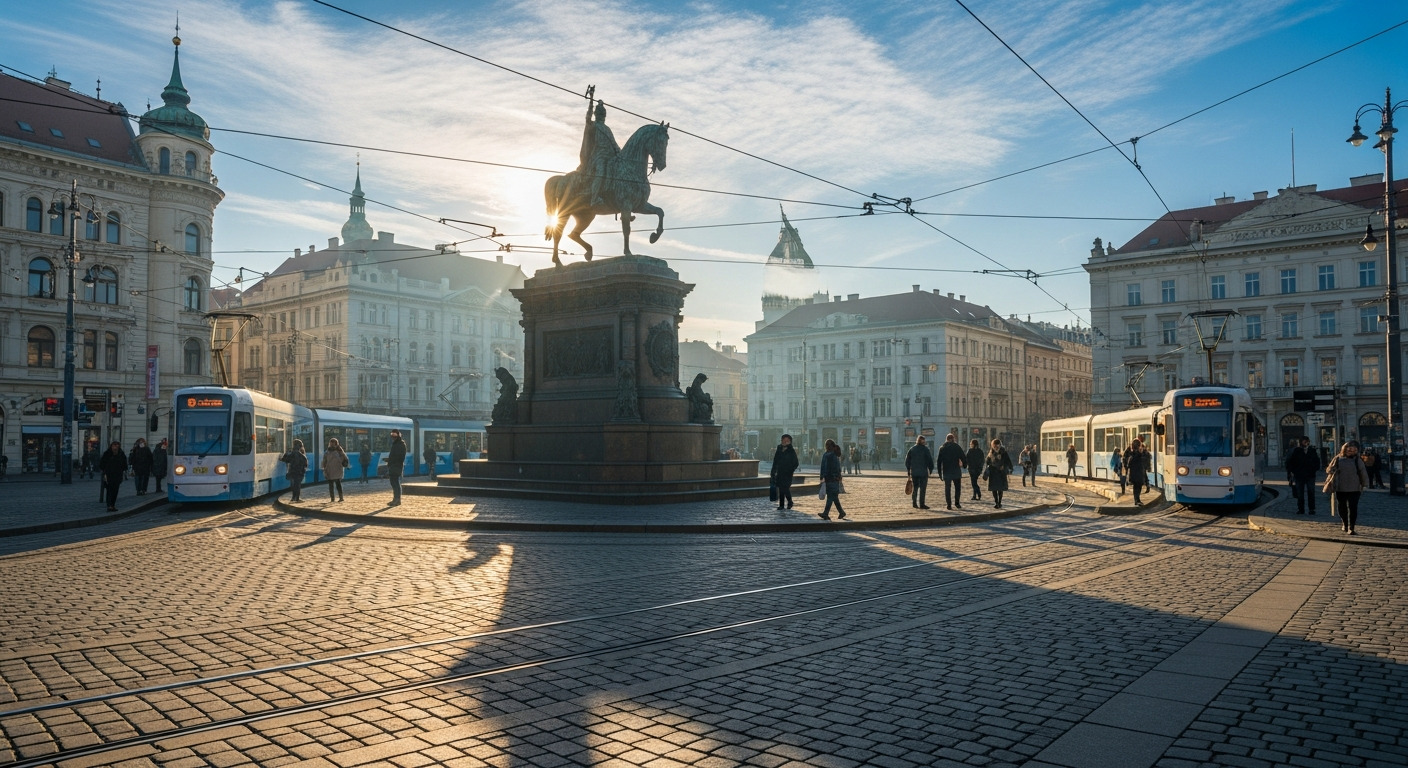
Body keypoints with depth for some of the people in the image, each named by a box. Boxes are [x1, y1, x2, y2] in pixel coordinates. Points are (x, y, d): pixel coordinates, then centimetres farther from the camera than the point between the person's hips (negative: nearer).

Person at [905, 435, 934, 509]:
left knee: (915, 487, 14)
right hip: (923, 472, -4)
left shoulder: (912, 449, 7)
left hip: (914, 472, 4)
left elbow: (907, 461, 7)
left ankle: (914, 503, 11)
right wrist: (931, 469, 5)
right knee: (922, 488, 0)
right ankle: (921, 504, -2)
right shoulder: (925, 449, -5)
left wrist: (909, 469, 17)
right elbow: (930, 460, -7)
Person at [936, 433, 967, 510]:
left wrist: (939, 472, 6)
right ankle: (957, 502, 4)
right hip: (956, 471, -1)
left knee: (947, 488, 5)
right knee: (957, 487, 11)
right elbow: (963, 458, -3)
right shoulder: (957, 447, -1)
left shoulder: (942, 448, 3)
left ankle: (948, 504, 2)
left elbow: (939, 461, 2)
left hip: (946, 472, 1)